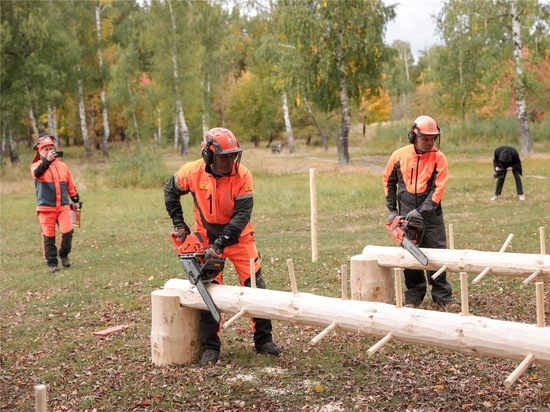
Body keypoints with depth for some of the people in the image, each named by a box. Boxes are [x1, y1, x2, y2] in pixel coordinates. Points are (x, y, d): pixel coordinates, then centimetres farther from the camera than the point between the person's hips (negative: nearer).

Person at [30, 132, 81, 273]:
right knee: (48, 236, 1)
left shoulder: (62, 166, 10)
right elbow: (37, 173, -28)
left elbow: (70, 184, 16)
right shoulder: (36, 166, -2)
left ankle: (64, 254, 14)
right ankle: (52, 262, 11)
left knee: (67, 231, -10)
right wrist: (46, 161, -45)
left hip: (63, 206, 2)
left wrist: (75, 200, 12)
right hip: (45, 208, -2)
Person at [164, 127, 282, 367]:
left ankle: (263, 340, 13)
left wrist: (220, 245, -30)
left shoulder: (242, 176, -21)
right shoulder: (193, 172, -16)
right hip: (207, 238, 1)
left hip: (239, 238, 0)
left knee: (255, 287, 0)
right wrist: (178, 223, -1)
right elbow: (170, 191, 4)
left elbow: (241, 216, -24)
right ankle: (210, 347, 7)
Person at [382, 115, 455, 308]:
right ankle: (414, 296, 15)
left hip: (431, 215, -2)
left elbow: (438, 189, -14)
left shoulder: (439, 158, -9)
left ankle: (443, 296, 7)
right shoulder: (399, 155, -2)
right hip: (406, 215, 2)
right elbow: (389, 181, 10)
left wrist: (420, 211, -21)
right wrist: (392, 209, 6)